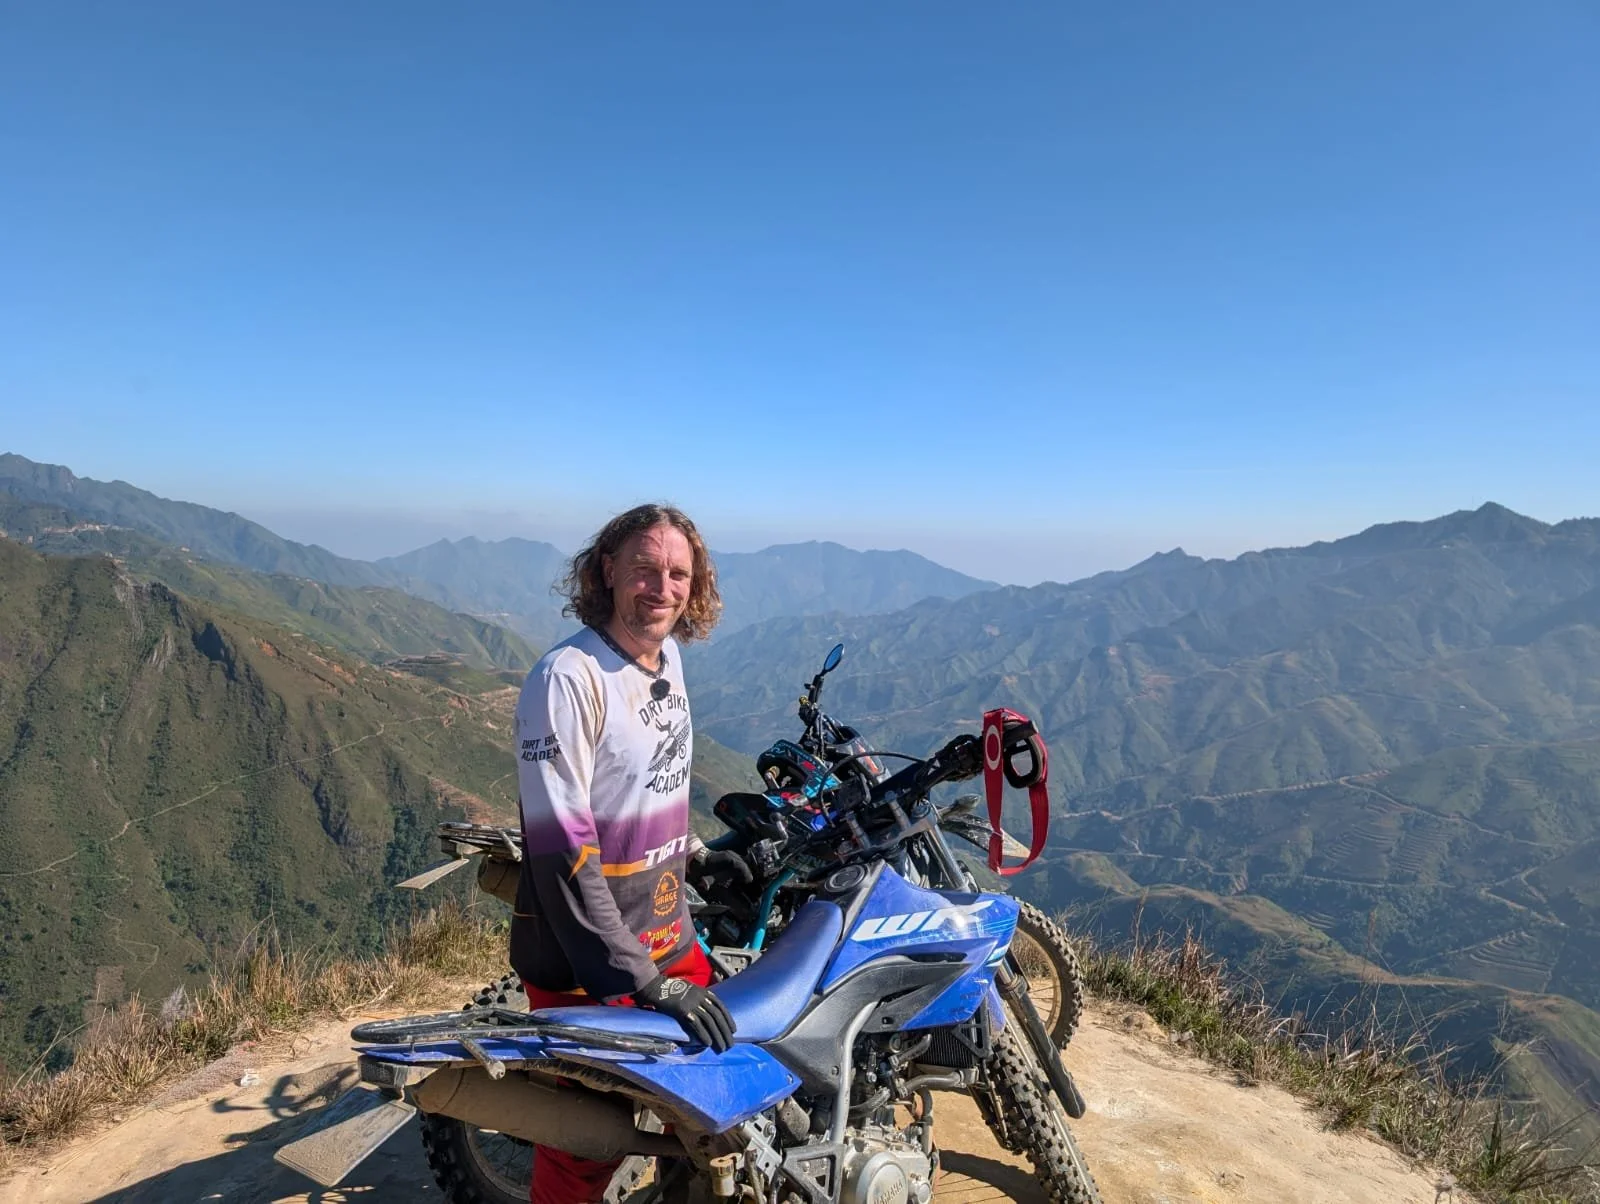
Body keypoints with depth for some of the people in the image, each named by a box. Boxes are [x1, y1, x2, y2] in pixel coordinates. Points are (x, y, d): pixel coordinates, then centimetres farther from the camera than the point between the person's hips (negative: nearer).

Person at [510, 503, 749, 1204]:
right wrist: (642, 981, -25)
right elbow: (561, 848, -26)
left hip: (670, 940, 8)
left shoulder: (665, 658, 4)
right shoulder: (568, 677, -22)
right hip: (586, 969, -7)